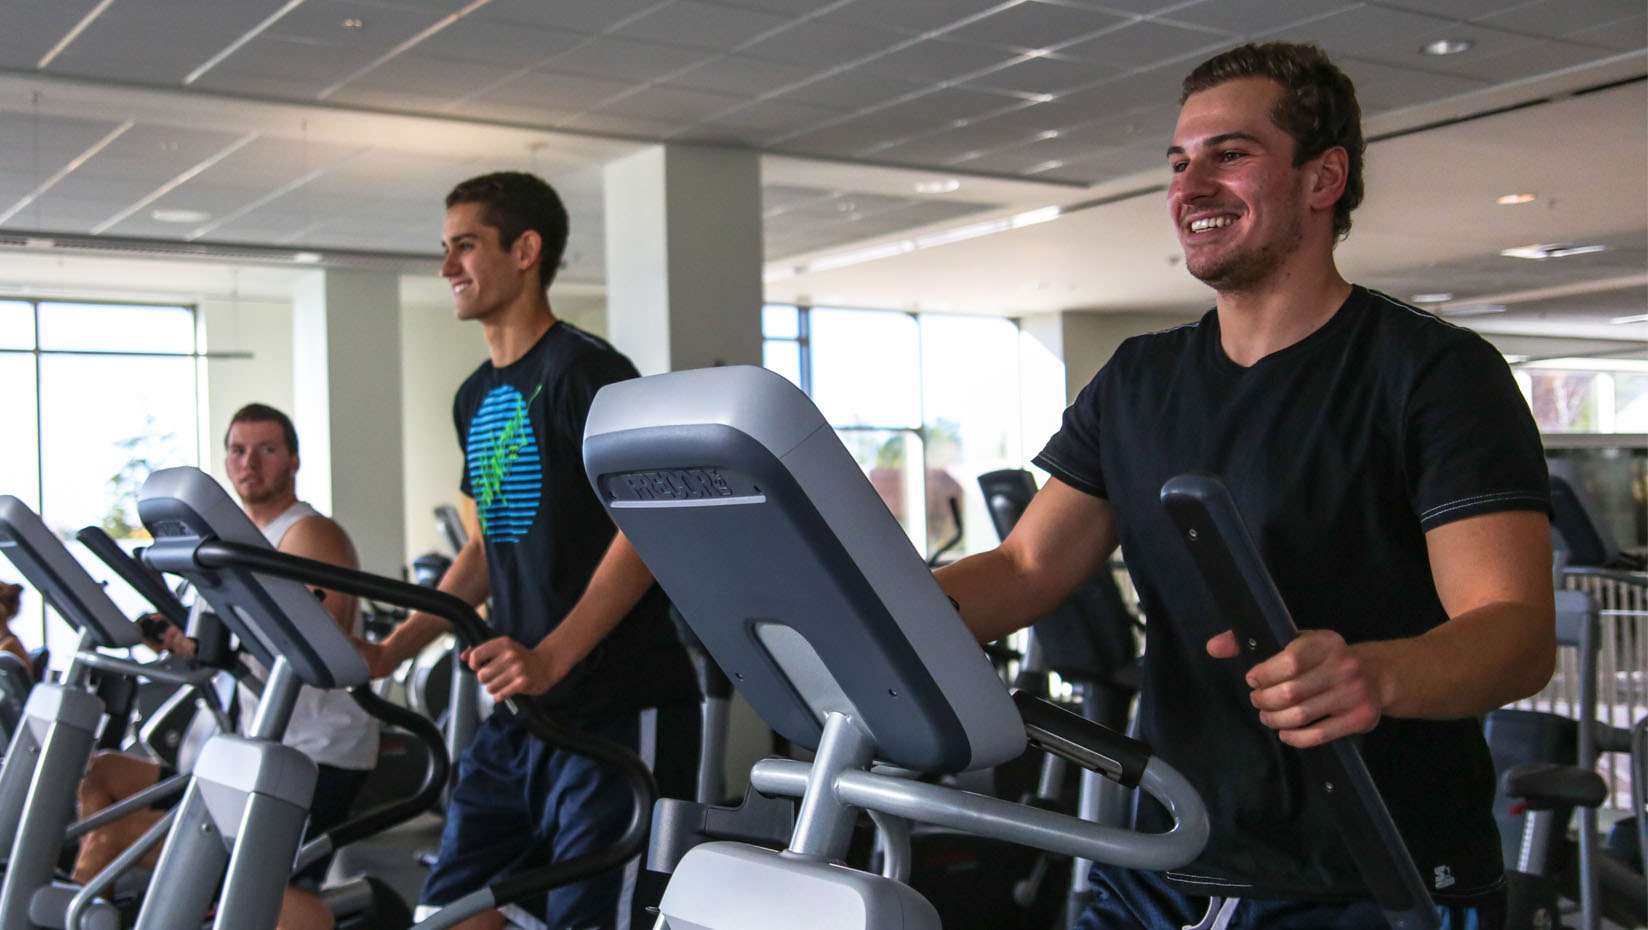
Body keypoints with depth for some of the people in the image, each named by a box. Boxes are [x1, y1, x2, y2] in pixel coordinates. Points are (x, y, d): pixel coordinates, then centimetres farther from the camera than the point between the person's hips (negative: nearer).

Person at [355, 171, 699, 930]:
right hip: (523, 714, 9)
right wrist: (392, 652, 12)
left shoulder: (585, 370, -10)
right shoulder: (475, 397, 16)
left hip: (618, 708, -8)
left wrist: (551, 656, -28)